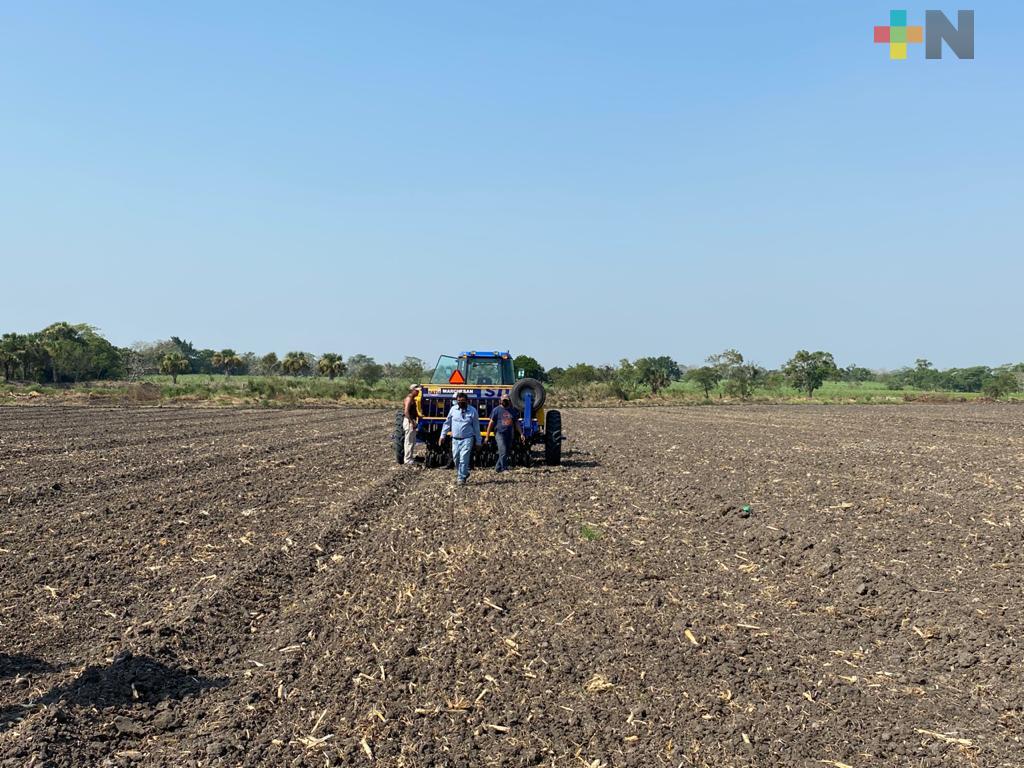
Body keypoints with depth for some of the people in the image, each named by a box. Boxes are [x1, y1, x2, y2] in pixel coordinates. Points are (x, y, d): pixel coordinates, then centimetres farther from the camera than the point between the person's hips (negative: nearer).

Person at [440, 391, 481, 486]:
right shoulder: (453, 409, 5)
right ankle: (464, 473, 29)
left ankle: (461, 478, -5)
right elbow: (447, 423, 13)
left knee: (464, 459, -11)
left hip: (467, 439, -4)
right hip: (455, 439, 4)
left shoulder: (472, 411, 0)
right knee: (456, 458, 8)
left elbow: (476, 427, 4)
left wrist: (478, 441, 4)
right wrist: (443, 435, 9)